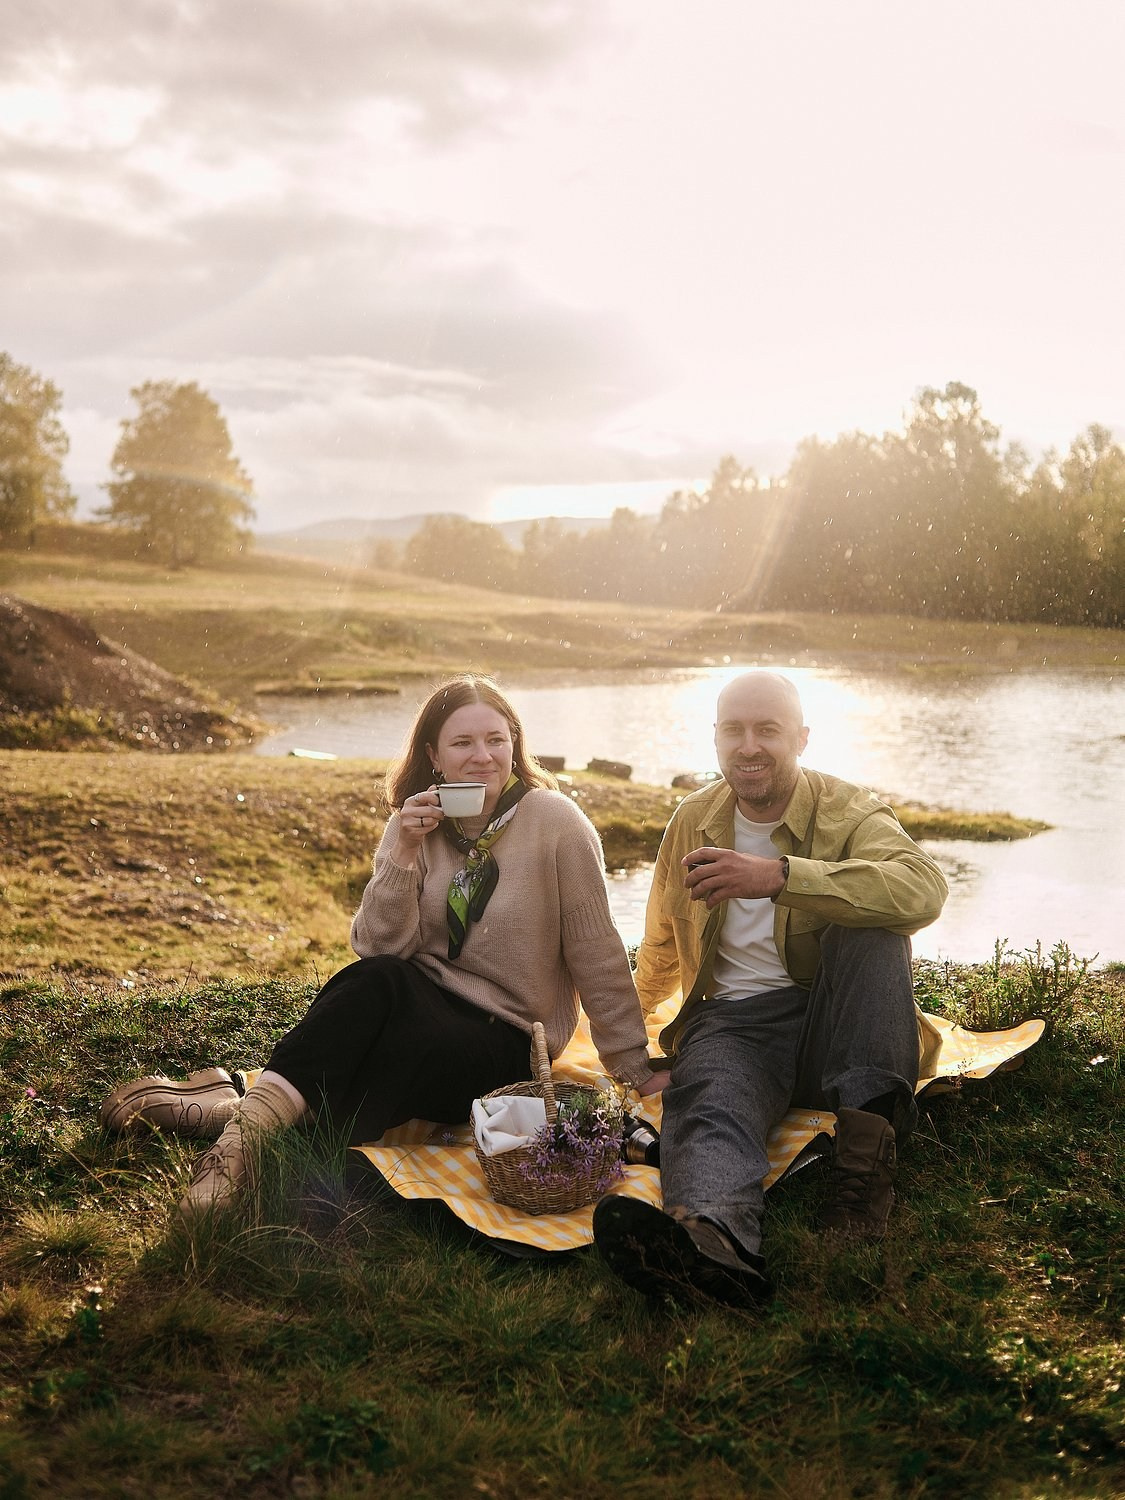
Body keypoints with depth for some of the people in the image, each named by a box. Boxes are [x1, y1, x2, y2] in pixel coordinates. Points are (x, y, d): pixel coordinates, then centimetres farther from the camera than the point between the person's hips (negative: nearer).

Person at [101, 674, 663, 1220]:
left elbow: (596, 956, -7)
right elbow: (380, 947, -7)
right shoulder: (417, 822, 2)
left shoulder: (556, 823, -11)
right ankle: (250, 1116, -37)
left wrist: (634, 1067, -4)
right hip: (423, 1003, 3)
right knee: (376, 980, -32)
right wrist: (405, 854, -19)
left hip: (504, 1043, -3)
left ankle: (247, 1121, -28)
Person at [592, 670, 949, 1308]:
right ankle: (712, 1235, -67)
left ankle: (867, 1150, -36)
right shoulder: (692, 821, 12)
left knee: (872, 921, -30)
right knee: (708, 1098, -34)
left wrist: (780, 875, -32)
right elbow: (663, 944, 30)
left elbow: (926, 888, -26)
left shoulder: (849, 812, -2)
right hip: (733, 1018, 1)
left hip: (833, 1019, -1)